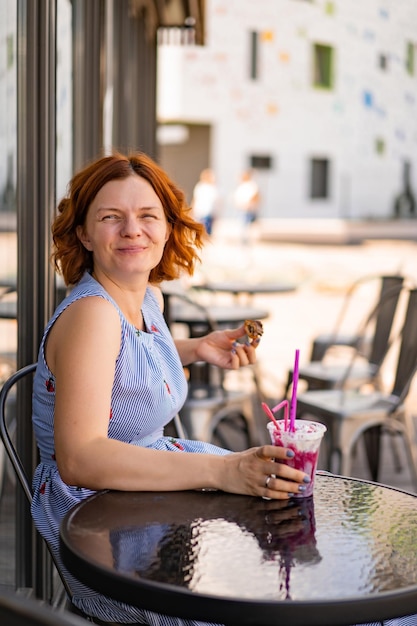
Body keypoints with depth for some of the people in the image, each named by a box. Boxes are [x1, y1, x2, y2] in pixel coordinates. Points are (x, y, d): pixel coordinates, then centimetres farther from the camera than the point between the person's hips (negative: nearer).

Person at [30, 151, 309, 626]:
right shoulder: (91, 314, -24)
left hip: (151, 473, 9)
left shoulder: (149, 297, 3)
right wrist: (221, 471, -39)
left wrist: (197, 349, 8)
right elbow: (78, 459, -34)